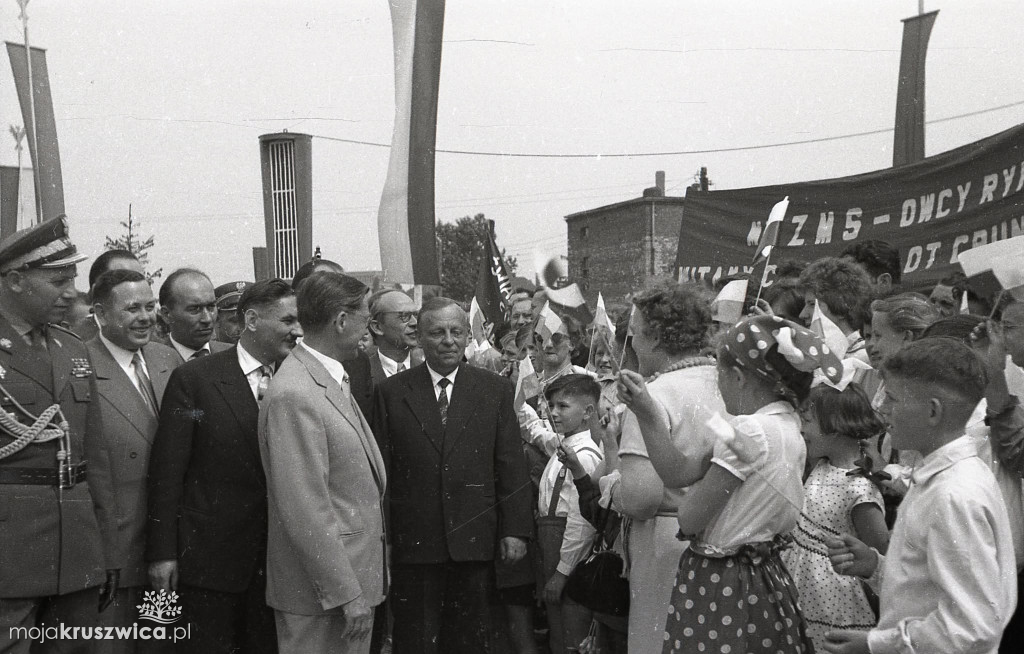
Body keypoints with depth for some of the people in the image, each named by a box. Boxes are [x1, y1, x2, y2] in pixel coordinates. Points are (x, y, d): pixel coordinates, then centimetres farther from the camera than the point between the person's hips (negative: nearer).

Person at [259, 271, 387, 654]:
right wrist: (347, 594, -19)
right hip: (321, 596, -9)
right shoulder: (293, 396, -20)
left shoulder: (334, 380, 11)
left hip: (357, 575, 9)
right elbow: (305, 513, -22)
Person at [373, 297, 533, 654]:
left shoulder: (495, 389, 5)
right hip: (413, 543, -1)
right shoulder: (392, 392, 2)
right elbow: (382, 468, 2)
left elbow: (511, 466, 3)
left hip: (475, 542, 1)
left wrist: (514, 530, -3)